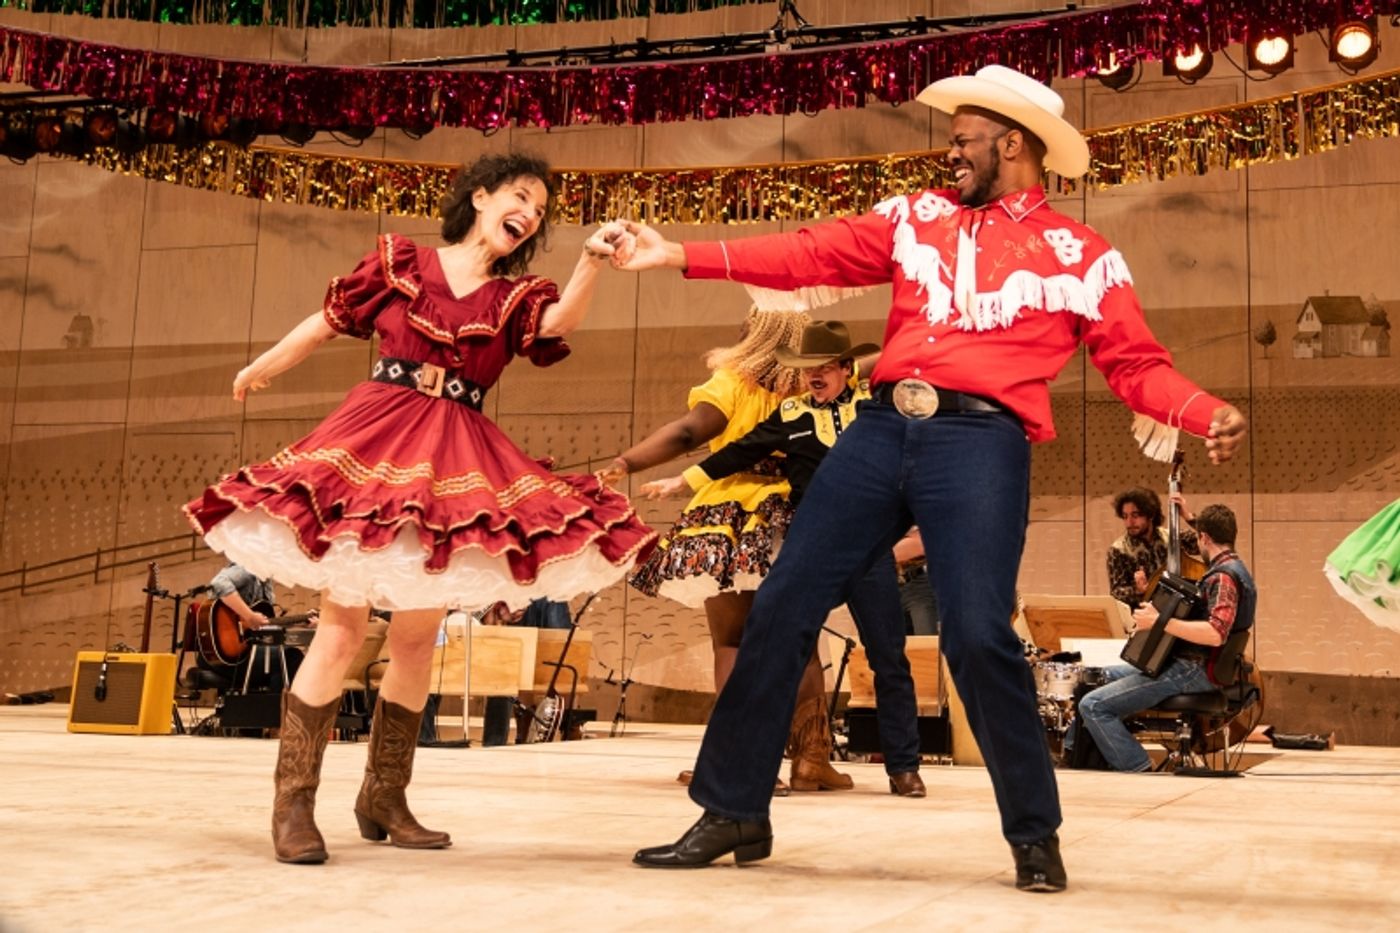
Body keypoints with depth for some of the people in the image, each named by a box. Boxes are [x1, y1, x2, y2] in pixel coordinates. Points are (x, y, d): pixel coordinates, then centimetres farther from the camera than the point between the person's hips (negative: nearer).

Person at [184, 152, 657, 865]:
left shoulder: (516, 297, 10)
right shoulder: (398, 261, 6)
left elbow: (563, 319, -12)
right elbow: (327, 321, 16)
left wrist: (594, 259, -30)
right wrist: (261, 369, 28)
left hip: (458, 464, 3)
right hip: (371, 440, -3)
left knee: (418, 636, 7)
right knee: (343, 624, -8)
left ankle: (383, 798, 19)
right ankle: (292, 800, -1)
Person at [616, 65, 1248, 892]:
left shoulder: (1082, 255, 8)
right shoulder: (918, 217, 17)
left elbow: (1137, 363, 5)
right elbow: (814, 255, 12)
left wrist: (1209, 415, -15)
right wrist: (683, 256, 4)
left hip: (982, 442, -4)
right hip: (883, 430, 4)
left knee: (979, 635, -16)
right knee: (782, 608, 2)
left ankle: (1035, 836, 7)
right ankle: (735, 812, 15)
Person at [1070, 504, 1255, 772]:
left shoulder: (1224, 576, -18)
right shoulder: (1234, 570, 15)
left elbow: (1215, 634, -34)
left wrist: (1159, 621, -30)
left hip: (1194, 672, -11)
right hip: (1192, 663, 11)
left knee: (1093, 705, -17)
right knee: (1105, 675, 24)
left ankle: (1139, 771, -15)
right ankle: (1074, 752, 26)